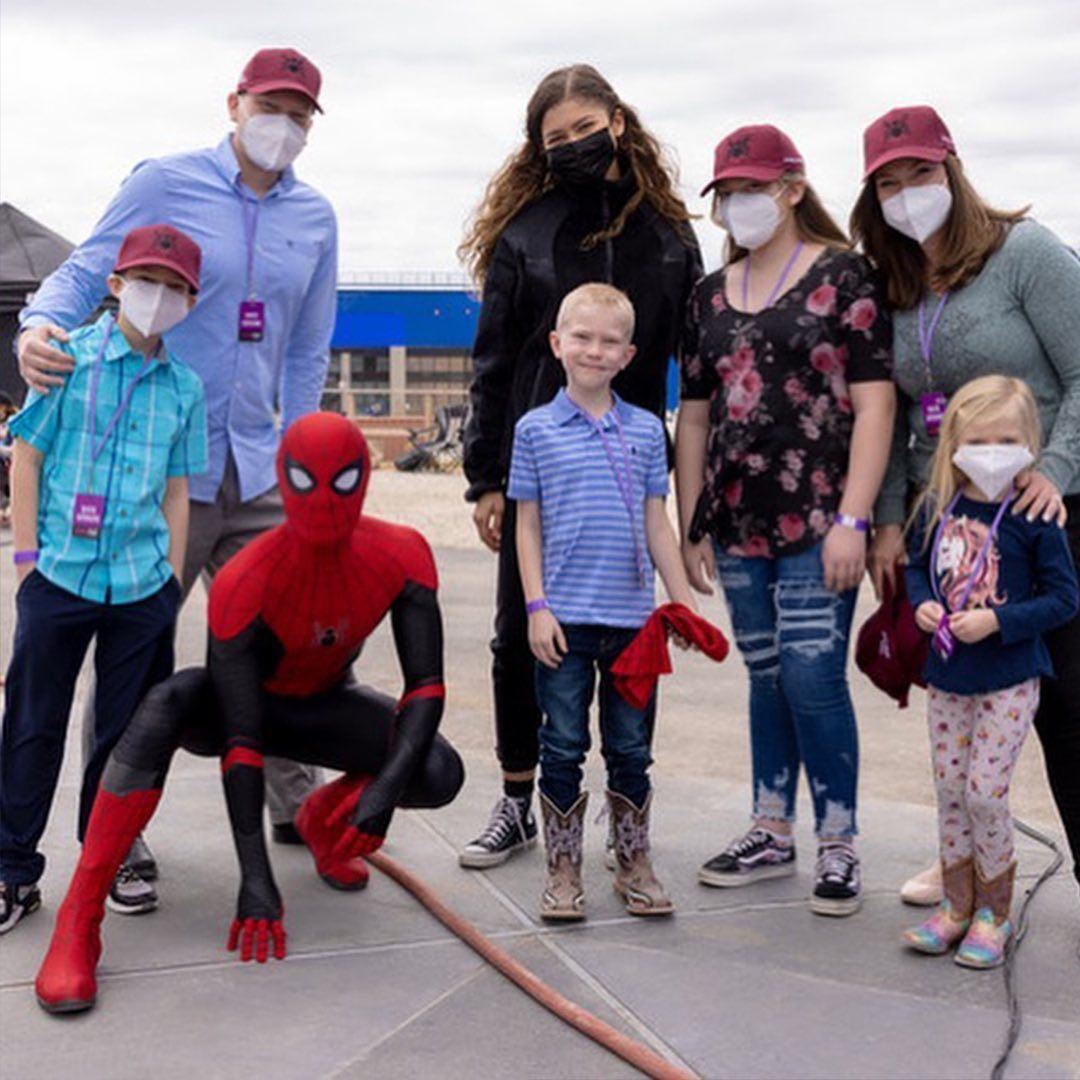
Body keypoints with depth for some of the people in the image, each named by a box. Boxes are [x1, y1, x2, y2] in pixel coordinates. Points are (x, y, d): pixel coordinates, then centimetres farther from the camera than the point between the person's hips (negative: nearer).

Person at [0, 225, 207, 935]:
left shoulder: (185, 387, 7)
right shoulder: (69, 357, -2)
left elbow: (177, 489, 11)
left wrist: (172, 578, 7)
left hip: (142, 585, 3)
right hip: (60, 577, -3)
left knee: (129, 731, 10)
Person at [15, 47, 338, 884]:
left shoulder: (315, 219, 8)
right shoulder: (165, 185, -4)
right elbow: (85, 273, -4)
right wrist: (42, 326, -26)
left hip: (256, 473, 4)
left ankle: (296, 806, 26)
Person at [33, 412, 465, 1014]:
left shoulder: (402, 557, -23)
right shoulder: (243, 584, -33)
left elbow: (427, 685, -21)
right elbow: (241, 742, -33)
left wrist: (387, 785, -38)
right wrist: (256, 878, -36)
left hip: (323, 705, 3)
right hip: (241, 699, -3)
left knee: (440, 773, -22)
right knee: (168, 704, -38)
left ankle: (323, 818, 12)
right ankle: (79, 921, -35)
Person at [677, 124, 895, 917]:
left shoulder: (843, 276, -3)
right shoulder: (712, 295, 12)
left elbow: (873, 404, -8)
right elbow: (693, 417, 13)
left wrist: (852, 521, -15)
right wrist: (692, 525, 9)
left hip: (817, 523, -5)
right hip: (738, 527, 5)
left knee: (812, 678, -6)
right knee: (766, 678, 12)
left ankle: (839, 846, 10)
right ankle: (772, 836, 24)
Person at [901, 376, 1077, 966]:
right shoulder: (937, 509, 0)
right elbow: (916, 565, 15)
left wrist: (997, 620, -20)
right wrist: (922, 604, -5)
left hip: (1008, 681, -4)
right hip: (946, 675, 5)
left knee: (985, 791, -4)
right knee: (949, 789, 11)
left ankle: (993, 913, 16)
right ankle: (957, 904, 26)